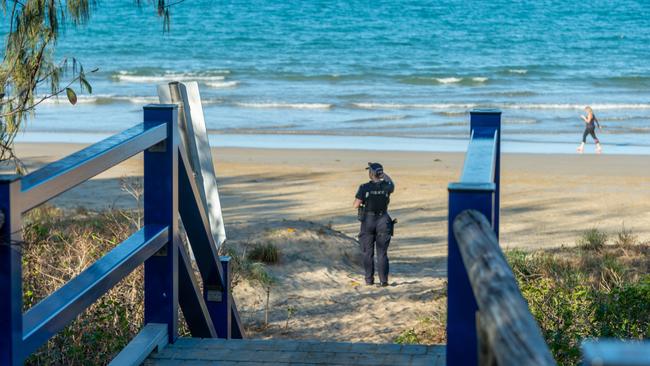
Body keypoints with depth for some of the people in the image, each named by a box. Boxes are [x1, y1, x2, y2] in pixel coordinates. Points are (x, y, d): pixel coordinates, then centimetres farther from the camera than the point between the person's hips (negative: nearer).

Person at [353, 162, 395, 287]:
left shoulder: (364, 188, -14)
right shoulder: (386, 186, -7)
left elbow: (356, 205, -11)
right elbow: (393, 186, 19)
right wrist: (384, 174, 25)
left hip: (368, 222, -1)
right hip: (383, 222, 1)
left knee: (368, 253, 11)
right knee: (382, 253, 5)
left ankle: (369, 279, 13)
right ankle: (383, 280, -2)